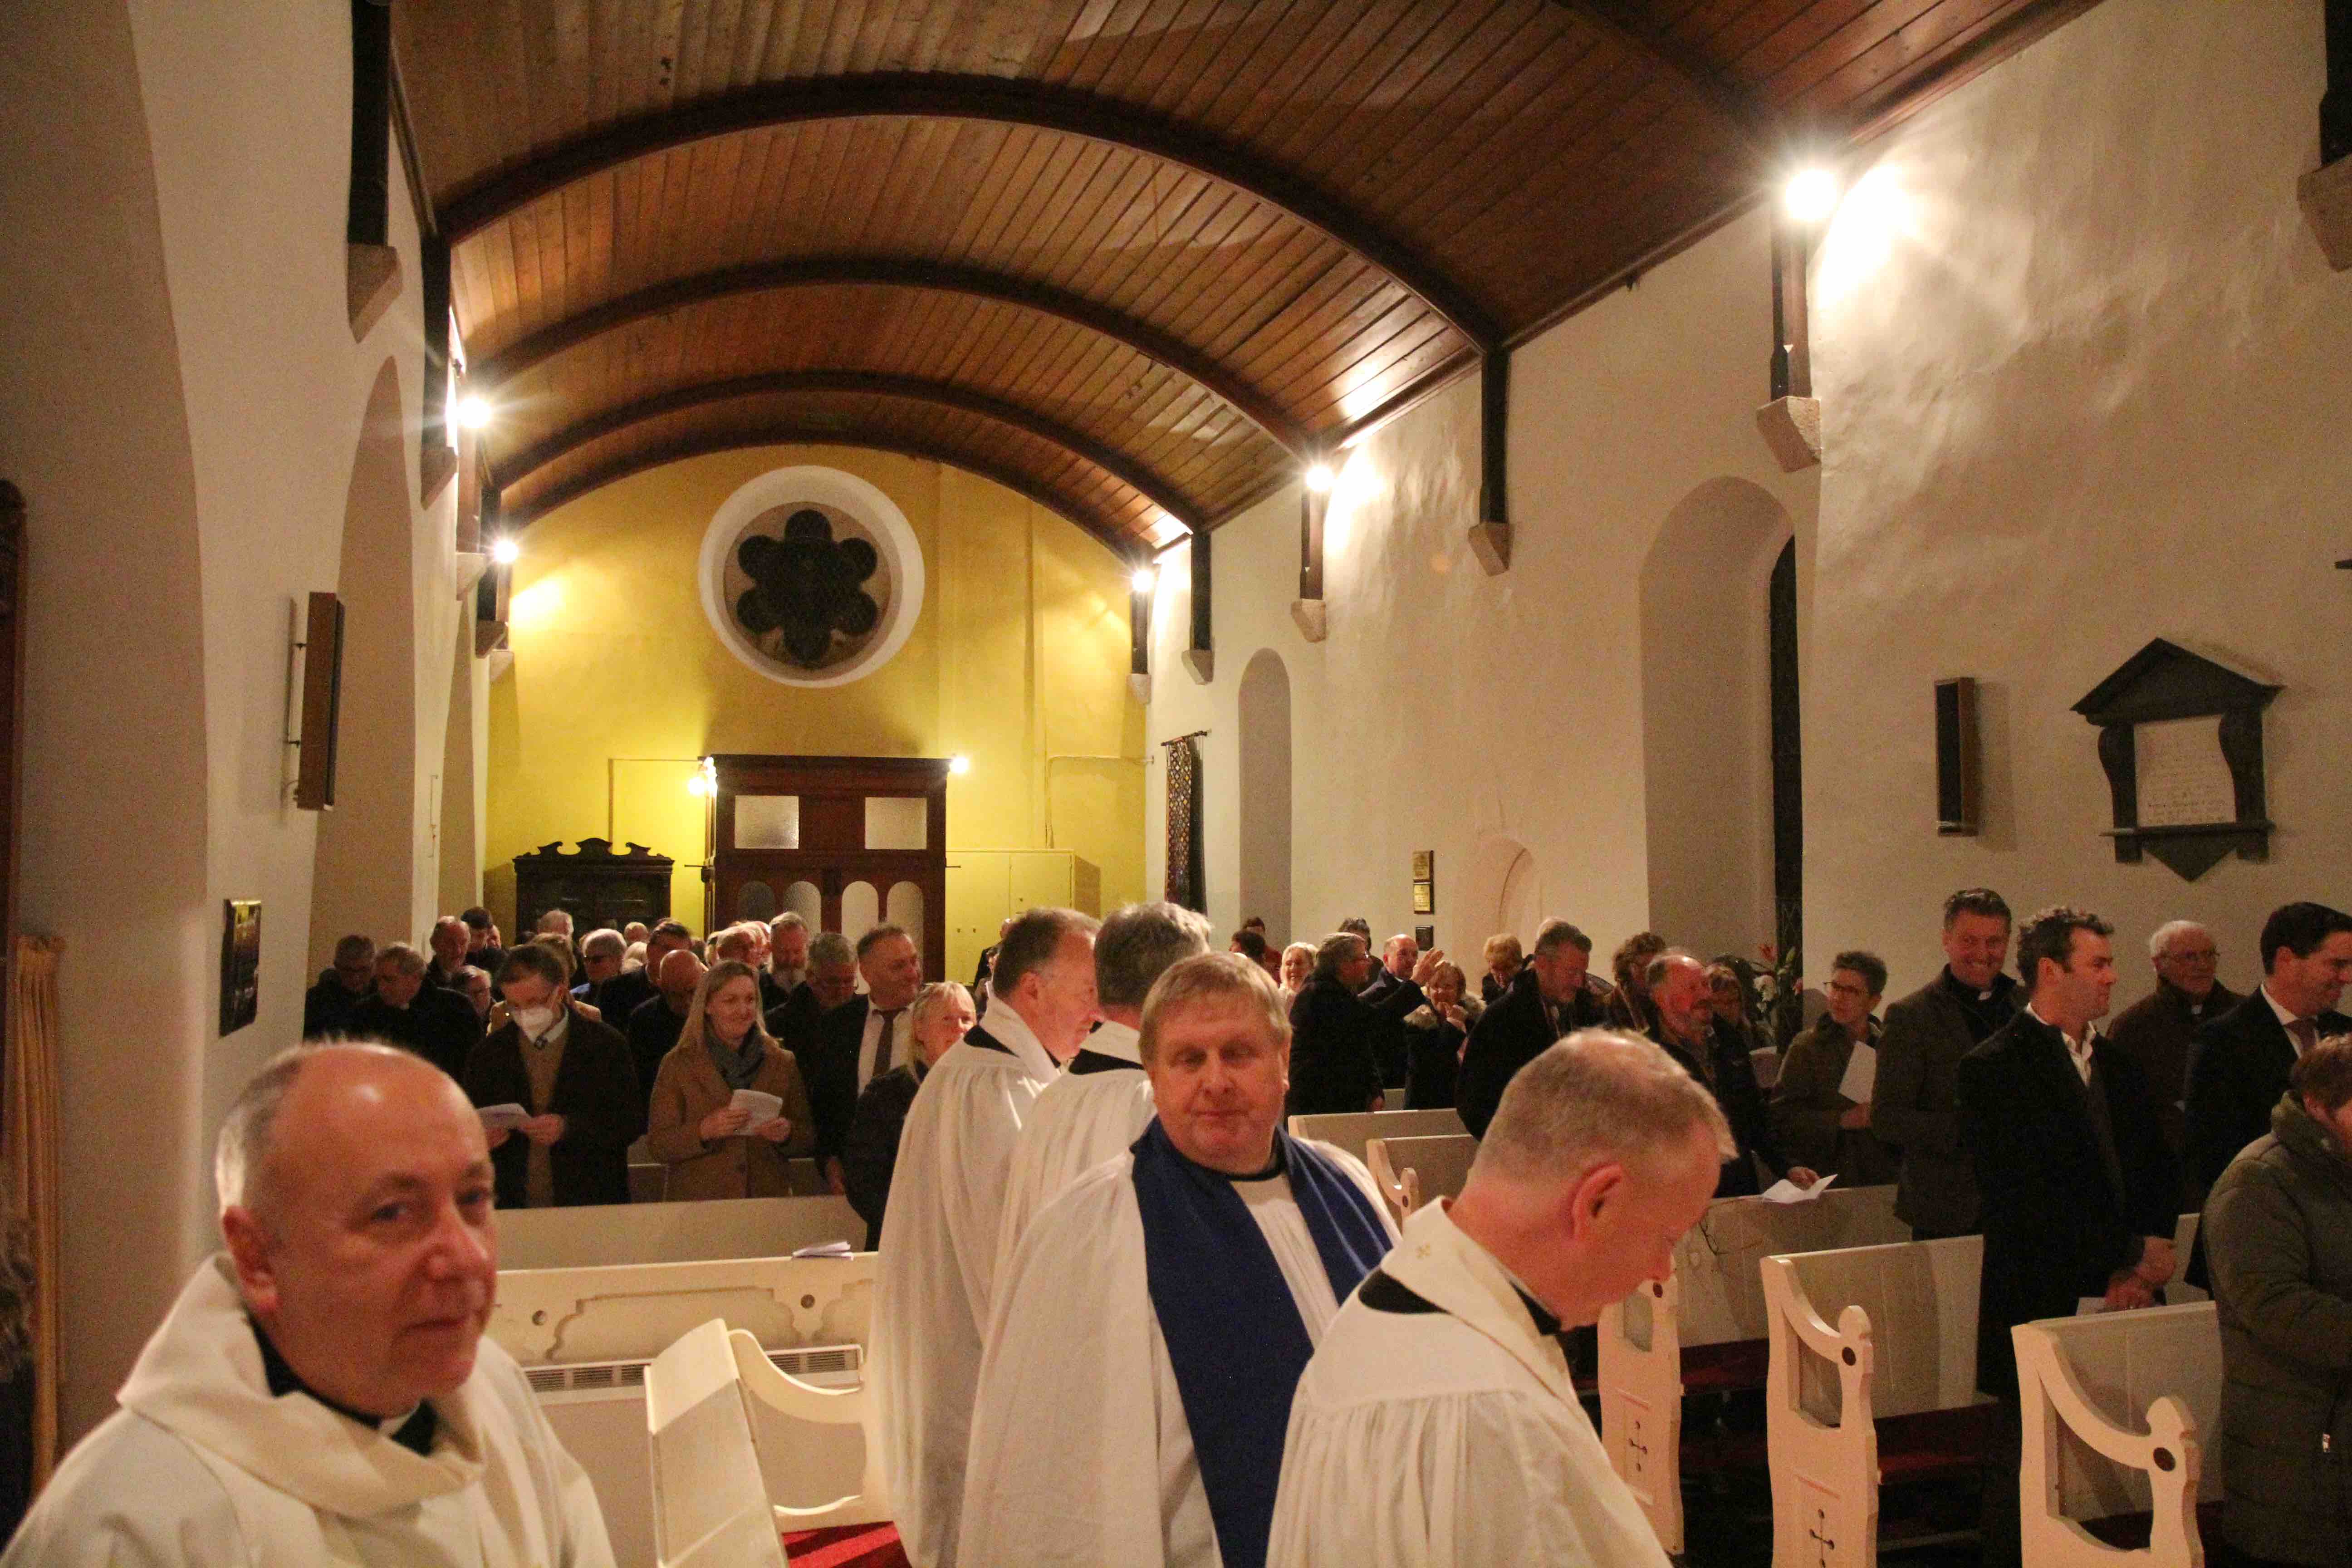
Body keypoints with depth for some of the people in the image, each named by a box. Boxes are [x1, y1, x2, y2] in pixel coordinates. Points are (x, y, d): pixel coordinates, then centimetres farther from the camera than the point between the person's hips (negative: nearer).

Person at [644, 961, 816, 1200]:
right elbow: (658, 1146, -5)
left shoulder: (783, 1063, 4)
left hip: (767, 1199, 2)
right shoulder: (678, 1064, -1)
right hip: (699, 1203, -1)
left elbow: (808, 1138, 7)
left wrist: (787, 1134, -14)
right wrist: (705, 1130, -21)